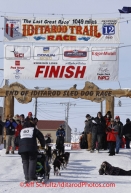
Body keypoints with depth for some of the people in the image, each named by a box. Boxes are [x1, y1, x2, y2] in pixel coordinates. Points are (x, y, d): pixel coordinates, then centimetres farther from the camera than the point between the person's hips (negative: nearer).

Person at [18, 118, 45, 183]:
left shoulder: (22, 131, 24)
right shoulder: (34, 130, 14)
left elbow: (18, 141, 23)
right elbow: (41, 137, 12)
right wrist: (43, 145, 23)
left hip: (22, 149, 3)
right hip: (31, 148, -3)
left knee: (25, 162, 7)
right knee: (32, 161, 1)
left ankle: (27, 178, 0)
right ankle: (31, 177, -10)